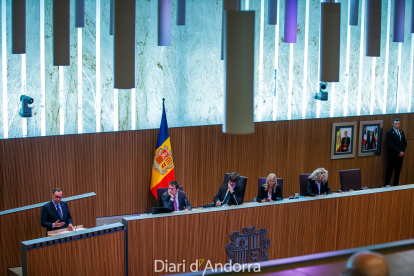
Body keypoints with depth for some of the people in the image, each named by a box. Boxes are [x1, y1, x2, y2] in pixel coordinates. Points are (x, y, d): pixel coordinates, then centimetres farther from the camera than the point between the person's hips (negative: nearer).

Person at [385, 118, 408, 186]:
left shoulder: (401, 132, 13)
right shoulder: (389, 133, -8)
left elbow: (405, 143, 12)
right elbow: (391, 145, -15)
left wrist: (402, 151, -5)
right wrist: (398, 152, -17)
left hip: (400, 155, 6)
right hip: (393, 155, -6)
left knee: (398, 170, 9)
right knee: (390, 171, -2)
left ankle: (396, 184, 18)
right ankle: (387, 185, 3)